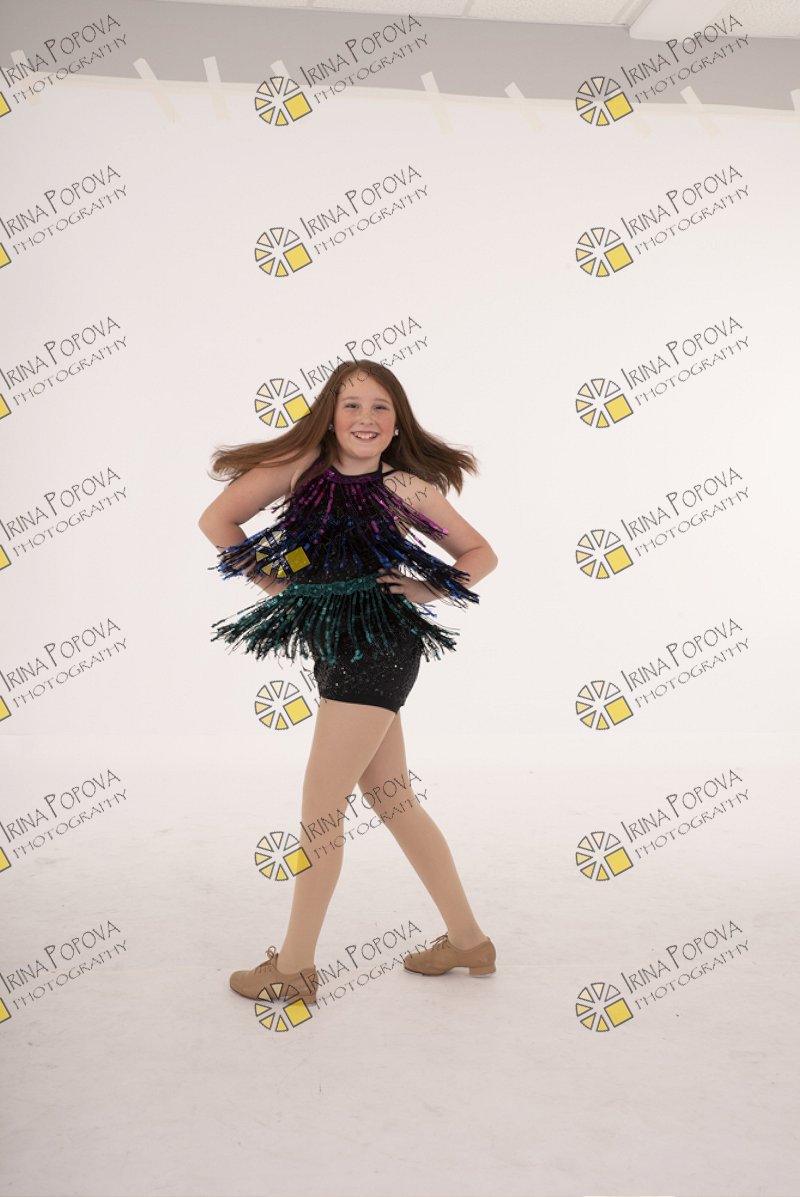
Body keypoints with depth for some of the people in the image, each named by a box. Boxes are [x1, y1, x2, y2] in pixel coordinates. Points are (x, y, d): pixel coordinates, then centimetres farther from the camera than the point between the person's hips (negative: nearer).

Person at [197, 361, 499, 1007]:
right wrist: (275, 584, 0)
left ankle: (294, 965, 17)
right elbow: (217, 519, 2)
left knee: (320, 808, 0)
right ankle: (468, 940, 31)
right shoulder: (303, 465, 2)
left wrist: (427, 590, -10)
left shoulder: (405, 487, -5)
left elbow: (483, 553, 4)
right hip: (335, 648, 6)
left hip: (377, 649, -6)